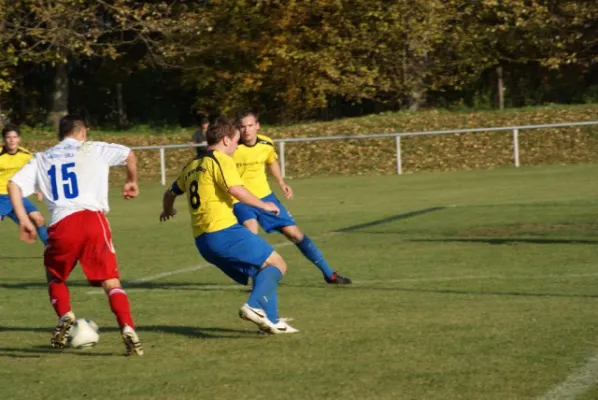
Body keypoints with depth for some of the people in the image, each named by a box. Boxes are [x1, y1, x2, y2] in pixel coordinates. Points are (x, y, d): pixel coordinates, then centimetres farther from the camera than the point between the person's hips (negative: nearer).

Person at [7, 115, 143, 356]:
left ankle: (64, 315, 3)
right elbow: (128, 155, 8)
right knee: (111, 281, 0)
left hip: (61, 225, 2)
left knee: (54, 275, 27)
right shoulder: (92, 149, 16)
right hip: (93, 218, -2)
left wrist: (23, 220, 8)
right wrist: (132, 181, 26)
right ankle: (128, 329, -20)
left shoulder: (42, 159, 22)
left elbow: (14, 184, 11)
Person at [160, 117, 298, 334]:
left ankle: (270, 320, 8)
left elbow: (170, 194, 33)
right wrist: (263, 205, -7)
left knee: (263, 271, 18)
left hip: (202, 240, 8)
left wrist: (168, 211, 54)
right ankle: (255, 306, -22)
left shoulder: (191, 166, 21)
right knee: (277, 264, -4)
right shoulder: (221, 160, -4)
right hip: (223, 232, -8)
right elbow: (235, 190, -20)